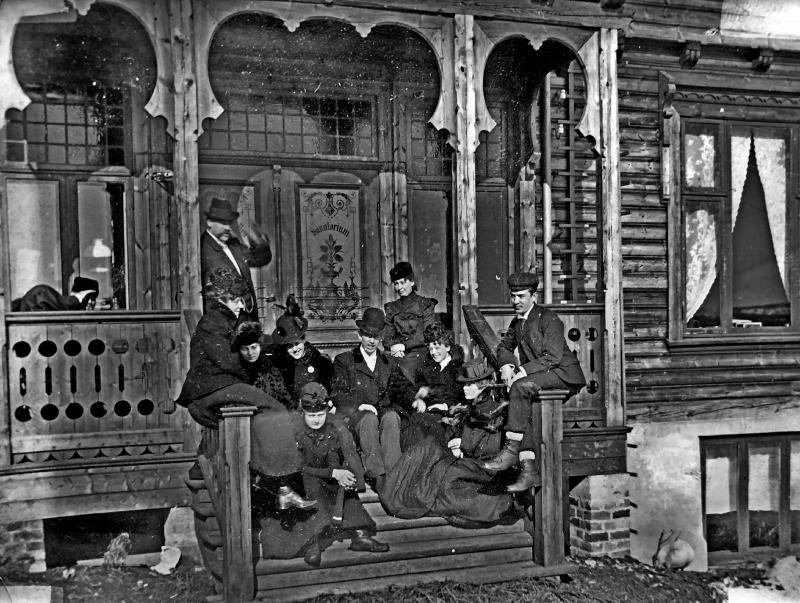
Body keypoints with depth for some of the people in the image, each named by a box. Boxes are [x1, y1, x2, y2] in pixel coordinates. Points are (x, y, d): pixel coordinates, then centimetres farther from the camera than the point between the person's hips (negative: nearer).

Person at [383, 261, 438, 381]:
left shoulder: (425, 304, 6)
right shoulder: (391, 307, 17)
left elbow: (427, 335, -3)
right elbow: (387, 336, 13)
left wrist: (404, 345, -12)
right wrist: (393, 347, -9)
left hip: (418, 354, -3)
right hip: (396, 356, 3)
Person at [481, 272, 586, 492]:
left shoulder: (548, 318, -10)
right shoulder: (517, 322, 15)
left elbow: (552, 357, -18)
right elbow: (504, 346, 26)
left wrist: (522, 371, -24)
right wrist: (506, 365, 3)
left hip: (563, 373, -7)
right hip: (540, 376, 7)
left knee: (520, 386, -31)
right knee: (530, 407, -22)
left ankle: (511, 449, -28)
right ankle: (529, 470, -26)